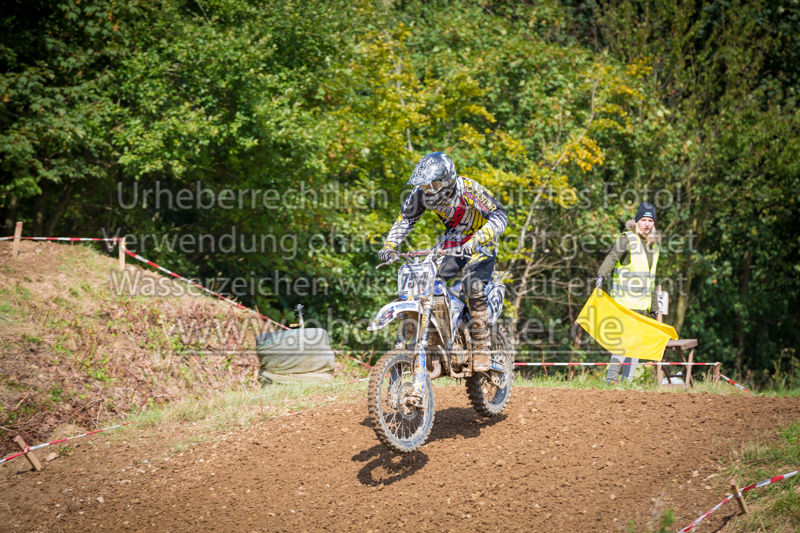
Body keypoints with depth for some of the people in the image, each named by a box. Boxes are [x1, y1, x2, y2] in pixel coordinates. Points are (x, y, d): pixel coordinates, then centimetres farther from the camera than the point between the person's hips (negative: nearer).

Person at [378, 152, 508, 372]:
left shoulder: (468, 189, -27)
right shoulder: (422, 193, -11)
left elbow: (499, 216, -31)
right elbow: (405, 218, 4)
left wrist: (474, 242, -44)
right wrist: (389, 245, -12)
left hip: (481, 243, -6)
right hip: (451, 243, 6)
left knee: (473, 286, -28)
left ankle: (481, 348, -21)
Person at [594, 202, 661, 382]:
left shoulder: (654, 244, 17)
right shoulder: (627, 239, -4)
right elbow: (611, 257, -21)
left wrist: (654, 306, 26)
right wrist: (601, 275, -39)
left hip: (642, 303, 7)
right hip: (624, 301, -7)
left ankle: (627, 380, 10)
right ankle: (611, 377, -14)